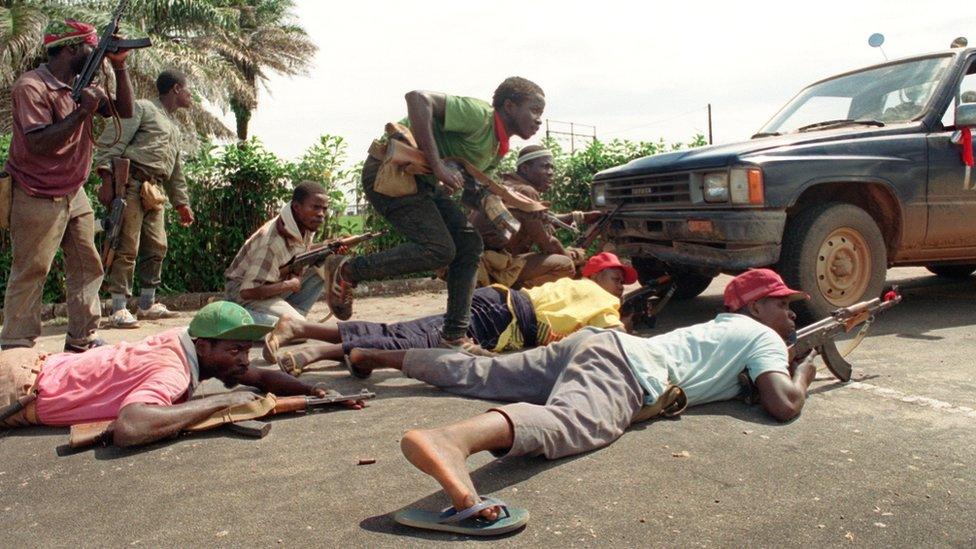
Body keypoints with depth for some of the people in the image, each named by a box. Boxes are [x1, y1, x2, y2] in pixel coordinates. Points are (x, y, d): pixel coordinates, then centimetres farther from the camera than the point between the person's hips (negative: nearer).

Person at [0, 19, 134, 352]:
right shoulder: (32, 87, -16)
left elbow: (125, 111, 10)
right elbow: (39, 144, -24)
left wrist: (119, 67, -1)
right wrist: (82, 110, -26)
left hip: (74, 194, 8)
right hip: (38, 199, -8)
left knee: (87, 266, 9)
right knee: (30, 274, -4)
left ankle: (81, 340, 18)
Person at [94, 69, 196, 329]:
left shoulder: (174, 126, 26)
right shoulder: (142, 108, 0)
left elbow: (176, 170, 31)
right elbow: (110, 143, -10)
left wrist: (182, 203, 26)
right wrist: (107, 180, -20)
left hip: (153, 190, 9)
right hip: (130, 183, -9)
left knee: (157, 247, 10)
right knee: (127, 247, -10)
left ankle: (147, 305, 20)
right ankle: (118, 311, -7)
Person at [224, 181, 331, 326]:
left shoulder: (306, 225, -8)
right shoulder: (271, 242, -32)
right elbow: (248, 292, -33)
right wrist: (290, 284, -22)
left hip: (272, 283, 9)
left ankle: (290, 314, -2)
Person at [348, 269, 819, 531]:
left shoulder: (723, 326, 33)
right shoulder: (762, 336, 10)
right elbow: (785, 406, -4)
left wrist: (777, 366, 47)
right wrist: (802, 373, 17)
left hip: (593, 342, 10)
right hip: (624, 366, -9)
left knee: (475, 375, 14)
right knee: (574, 422, -39)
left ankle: (378, 356, 21)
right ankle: (454, 439, -68)